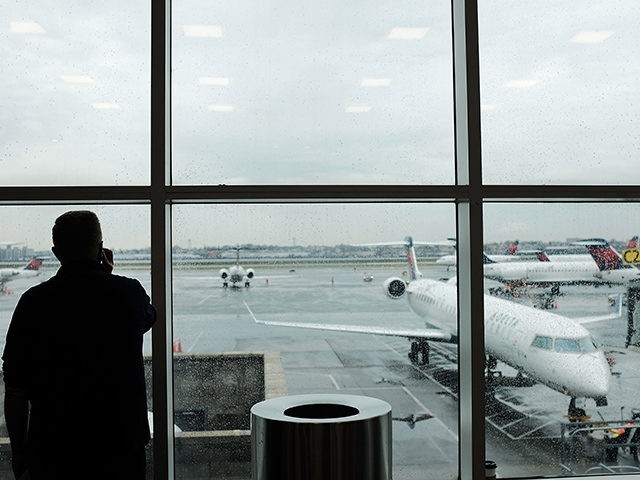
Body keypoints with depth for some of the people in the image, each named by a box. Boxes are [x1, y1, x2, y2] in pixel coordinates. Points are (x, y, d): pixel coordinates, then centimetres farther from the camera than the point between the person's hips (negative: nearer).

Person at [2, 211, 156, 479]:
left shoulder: (33, 301, -8)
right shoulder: (129, 292, -9)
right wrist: (107, 275, 20)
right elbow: (148, 318, 18)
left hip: (52, 453, 0)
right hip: (121, 445, 0)